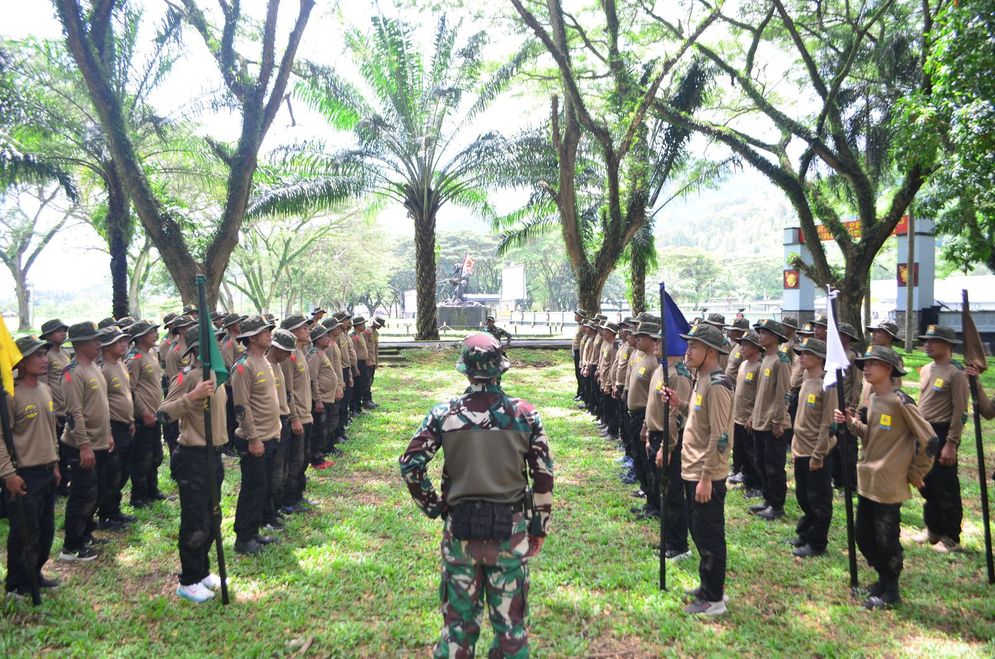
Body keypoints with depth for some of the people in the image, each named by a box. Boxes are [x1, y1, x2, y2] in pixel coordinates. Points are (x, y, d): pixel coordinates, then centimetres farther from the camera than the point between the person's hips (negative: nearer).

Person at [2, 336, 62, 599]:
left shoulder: (45, 389, 8)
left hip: (47, 472, 8)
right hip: (24, 475, -7)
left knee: (46, 529, 16)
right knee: (25, 533, 3)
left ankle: (34, 574, 33)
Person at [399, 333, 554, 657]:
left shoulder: (444, 413, -8)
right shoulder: (524, 413, -7)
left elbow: (410, 464, -8)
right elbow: (544, 476, -5)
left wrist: (432, 506, 5)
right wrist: (539, 528, 5)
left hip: (460, 528, 0)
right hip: (511, 530, 0)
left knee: (459, 618, 15)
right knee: (510, 620, 14)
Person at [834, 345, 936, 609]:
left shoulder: (900, 401, -17)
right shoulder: (872, 400, 8)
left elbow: (928, 440, -14)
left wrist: (915, 474, -6)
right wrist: (852, 423, -1)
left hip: (889, 485, -8)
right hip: (867, 481, 8)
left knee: (886, 540, 3)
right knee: (863, 536, 14)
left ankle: (890, 592, 20)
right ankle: (884, 579, 33)